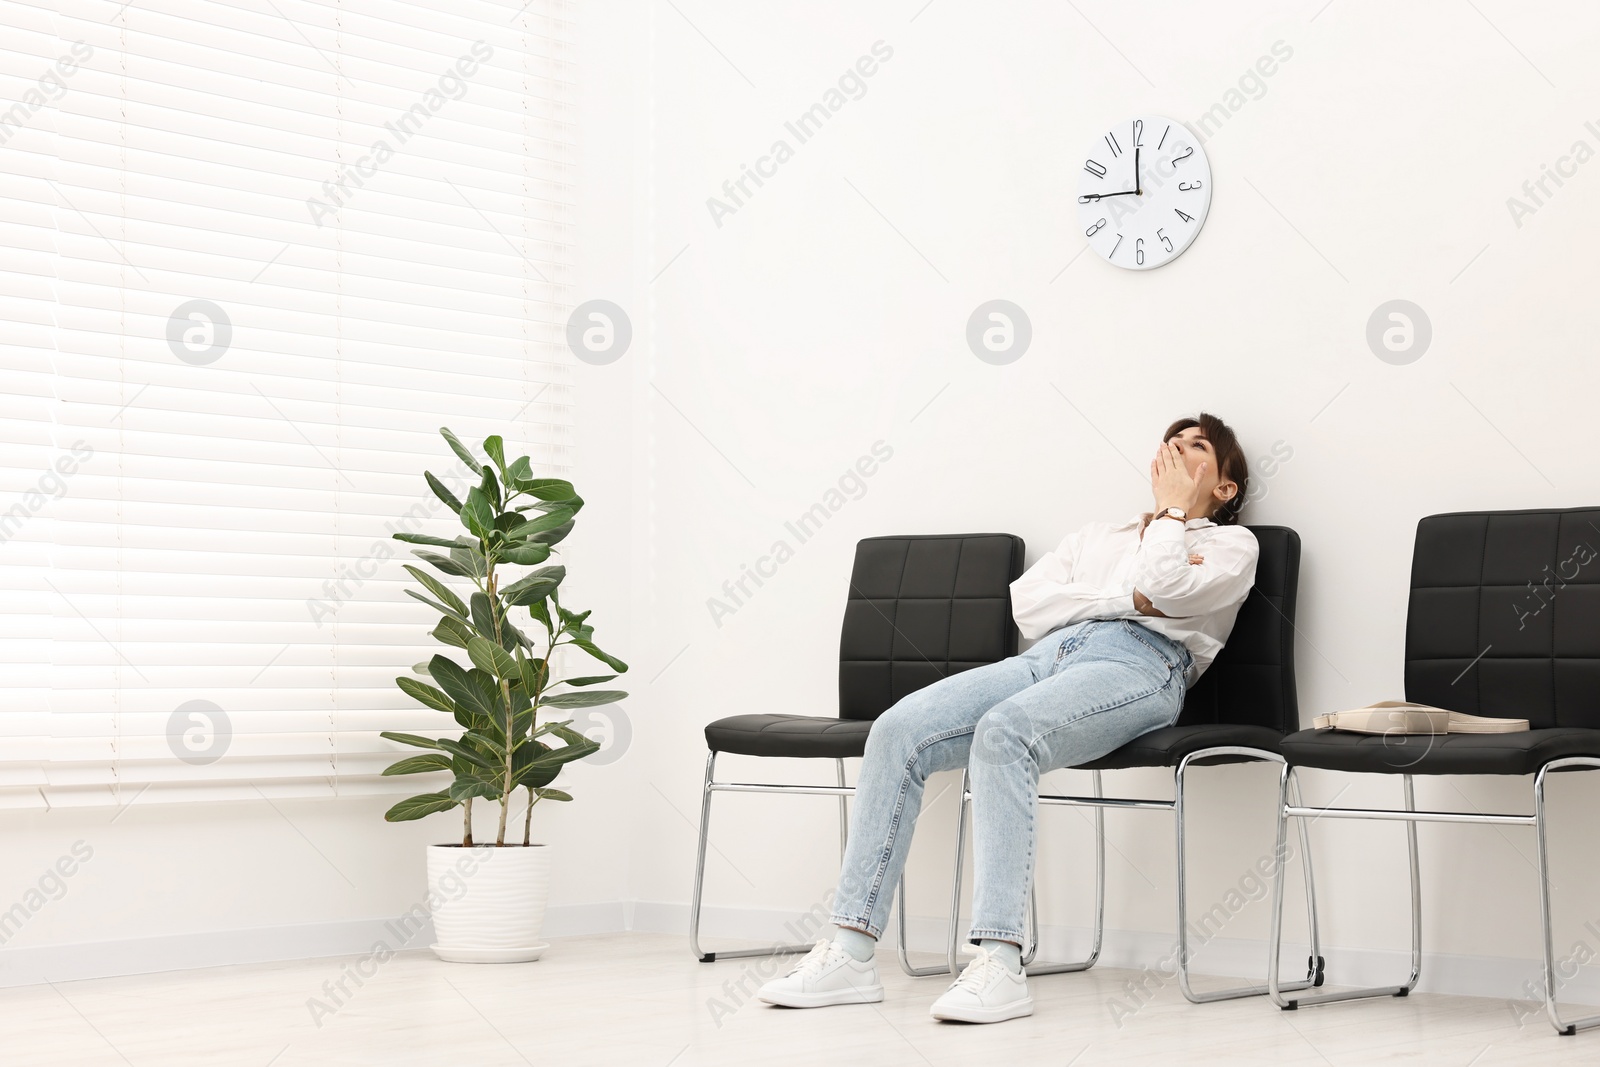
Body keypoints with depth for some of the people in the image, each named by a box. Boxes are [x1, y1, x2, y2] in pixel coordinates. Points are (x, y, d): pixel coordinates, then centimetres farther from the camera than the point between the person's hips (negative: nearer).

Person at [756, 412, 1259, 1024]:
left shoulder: (1232, 544, 22)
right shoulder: (1096, 537, 36)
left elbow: (1167, 590, -3)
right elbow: (1027, 605, 15)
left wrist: (1174, 506, 12)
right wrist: (1131, 598, 5)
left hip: (1141, 661, -5)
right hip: (1047, 657, 6)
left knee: (1003, 731, -37)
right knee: (897, 731, -21)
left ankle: (998, 967, -44)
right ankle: (850, 954, -26)